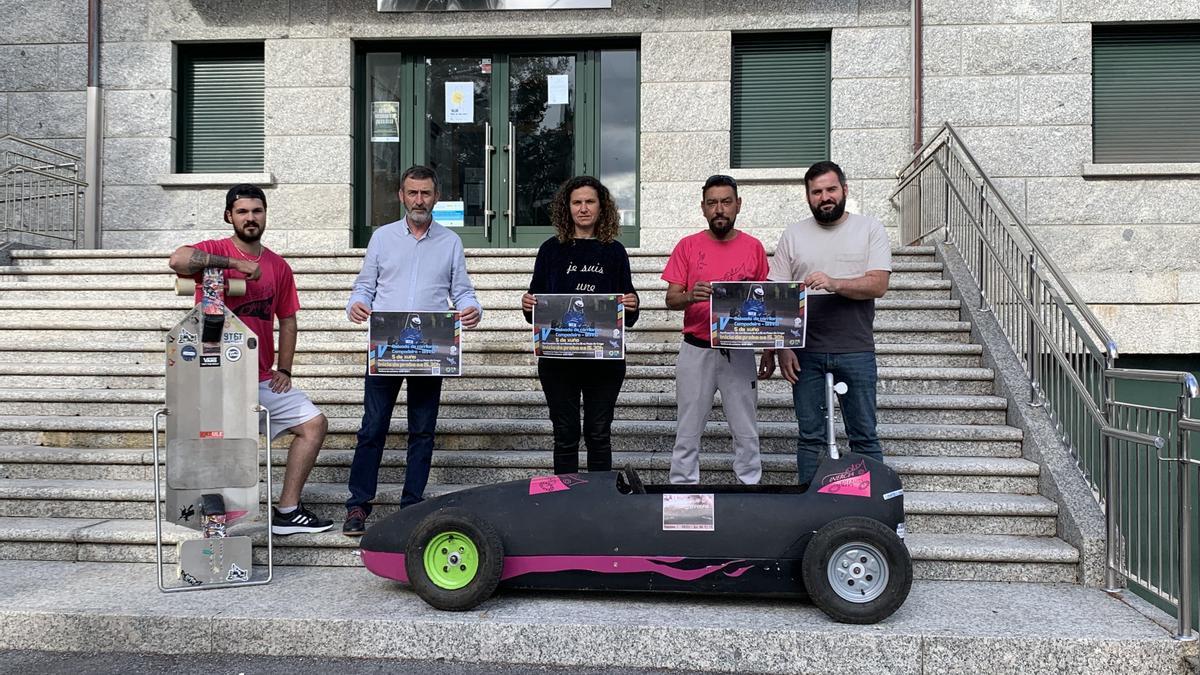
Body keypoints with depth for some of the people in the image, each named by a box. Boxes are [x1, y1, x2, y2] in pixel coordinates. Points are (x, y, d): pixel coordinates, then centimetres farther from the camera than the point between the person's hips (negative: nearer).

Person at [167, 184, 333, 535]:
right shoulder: (215, 251, -4)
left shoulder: (278, 266, 11)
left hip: (264, 380, 6)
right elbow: (178, 260, -28)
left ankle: (287, 511, 7)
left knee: (315, 423, 3)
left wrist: (284, 370, 7)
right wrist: (236, 263, -23)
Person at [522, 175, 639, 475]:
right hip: (558, 357, 0)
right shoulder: (552, 249, 5)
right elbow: (535, 307, 8)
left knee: (599, 434, 7)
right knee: (565, 435, 5)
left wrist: (632, 306, -13)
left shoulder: (614, 251, 7)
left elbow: (628, 318, 9)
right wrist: (527, 306, -13)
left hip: (604, 357, 1)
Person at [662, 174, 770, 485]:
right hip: (696, 351, -1)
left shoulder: (753, 247, 5)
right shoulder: (688, 246, 2)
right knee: (688, 432, 5)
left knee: (746, 434, 7)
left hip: (739, 352, 1)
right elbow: (671, 299, -2)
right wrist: (691, 295, -22)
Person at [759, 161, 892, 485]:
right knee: (809, 436, 7)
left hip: (856, 351, -1)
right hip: (806, 352, 2)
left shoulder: (869, 229, 4)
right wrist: (781, 349, -5)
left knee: (864, 437, 4)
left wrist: (834, 284, -24)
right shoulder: (793, 235, 8)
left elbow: (878, 285, -8)